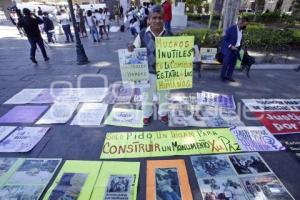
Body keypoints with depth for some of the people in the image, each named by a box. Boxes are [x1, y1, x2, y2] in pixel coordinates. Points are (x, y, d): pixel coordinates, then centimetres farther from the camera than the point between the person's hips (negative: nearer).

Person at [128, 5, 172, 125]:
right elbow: (135, 49, -1)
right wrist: (131, 49, -24)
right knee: (148, 94, 16)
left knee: (164, 94, 19)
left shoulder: (169, 35, -6)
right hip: (148, 71, -1)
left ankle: (163, 113, 42)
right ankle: (147, 114, 39)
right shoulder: (143, 34, -10)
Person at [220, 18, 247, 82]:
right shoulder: (231, 29, -12)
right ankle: (223, 77, 10)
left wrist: (239, 49, 13)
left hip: (236, 50, 7)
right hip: (229, 50, -7)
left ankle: (229, 76, 18)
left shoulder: (241, 30, 9)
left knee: (232, 64, 8)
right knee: (225, 64, -1)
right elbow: (225, 40, -13)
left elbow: (240, 40, 18)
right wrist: (231, 46, -21)